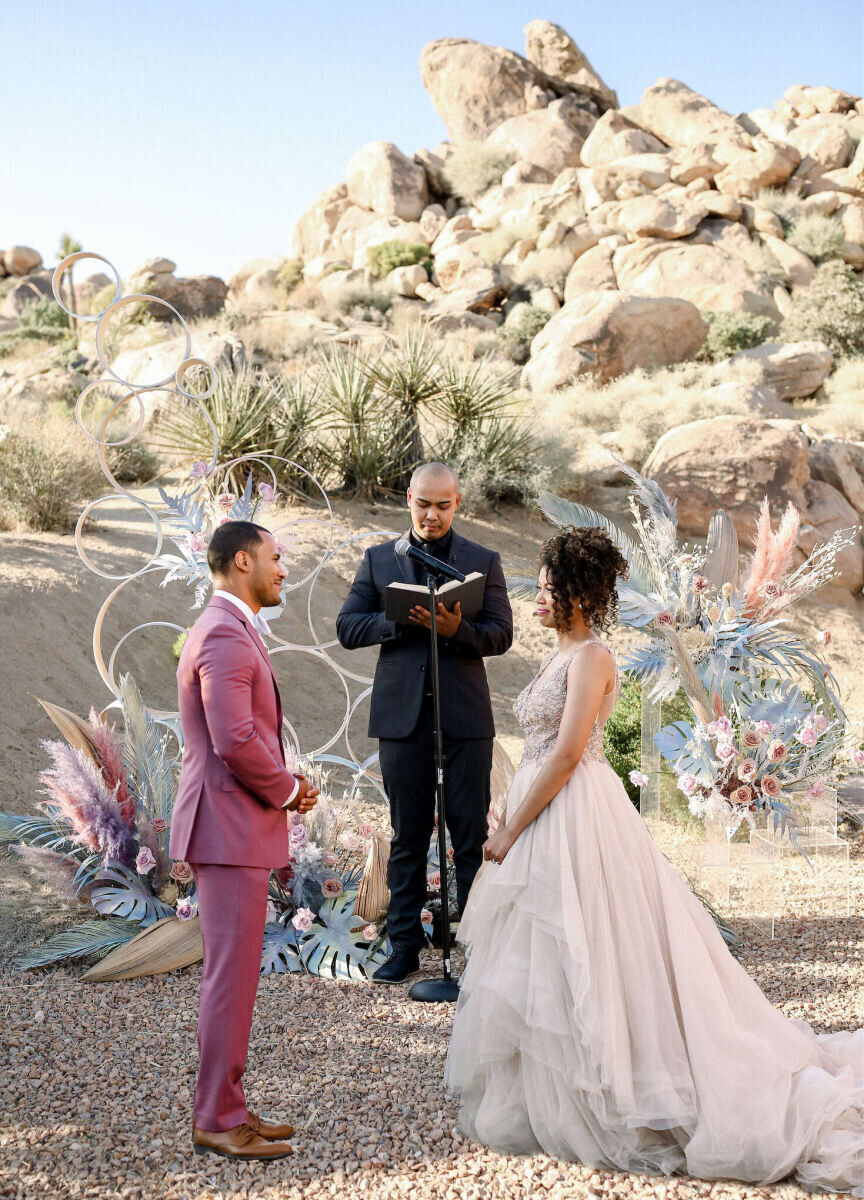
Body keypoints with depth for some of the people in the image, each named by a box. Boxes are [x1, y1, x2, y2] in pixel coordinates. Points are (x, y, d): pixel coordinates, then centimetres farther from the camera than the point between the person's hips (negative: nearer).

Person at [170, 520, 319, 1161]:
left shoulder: (230, 629, 17)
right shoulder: (225, 635, -18)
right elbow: (235, 741, -26)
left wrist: (286, 783, 7)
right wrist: (289, 789, -10)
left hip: (238, 825, 11)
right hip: (231, 829, -11)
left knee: (233, 974, 16)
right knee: (231, 975, -2)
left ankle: (225, 1106, 25)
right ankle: (218, 1118, 8)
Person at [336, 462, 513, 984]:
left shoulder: (484, 561, 6)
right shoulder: (379, 560, 10)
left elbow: (501, 634, -1)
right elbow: (348, 627, 4)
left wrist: (456, 629, -21)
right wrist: (397, 618, -14)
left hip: (465, 716, -1)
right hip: (403, 714, 1)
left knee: (472, 835, 2)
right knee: (408, 837, 8)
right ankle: (405, 946, 15)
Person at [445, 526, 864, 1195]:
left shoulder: (591, 657, -15)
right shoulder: (562, 656, 14)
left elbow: (566, 756, -20)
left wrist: (510, 831, -17)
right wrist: (516, 827, 14)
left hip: (572, 819, -10)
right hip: (549, 819, 10)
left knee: (569, 958, -1)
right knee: (547, 958, 15)